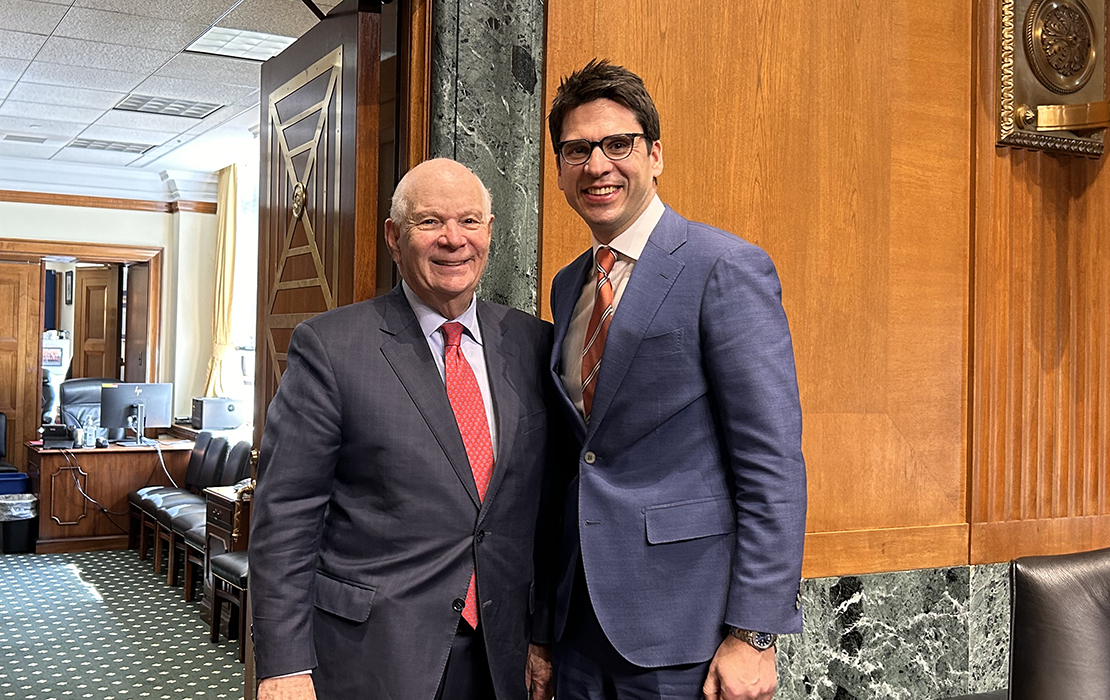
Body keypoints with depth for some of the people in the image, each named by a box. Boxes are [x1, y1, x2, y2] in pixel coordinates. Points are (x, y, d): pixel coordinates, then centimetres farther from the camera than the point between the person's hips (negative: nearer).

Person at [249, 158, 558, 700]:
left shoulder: (533, 344, 4)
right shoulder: (329, 345, -7)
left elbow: (546, 505, 8)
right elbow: (285, 514, -8)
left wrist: (544, 634, 8)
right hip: (369, 656, -3)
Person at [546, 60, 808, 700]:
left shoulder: (727, 270, -11)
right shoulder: (569, 286, 11)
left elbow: (773, 466, -14)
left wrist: (752, 635, -17)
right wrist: (544, 628, 14)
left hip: (683, 623, -6)